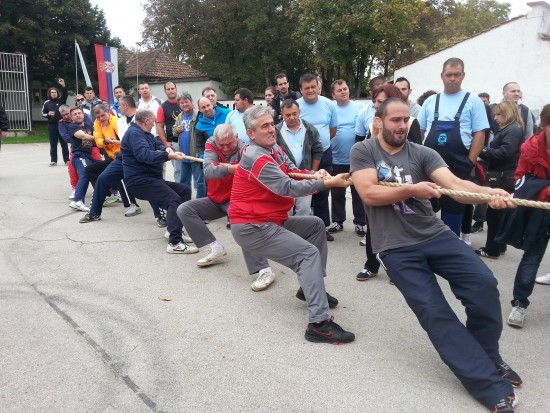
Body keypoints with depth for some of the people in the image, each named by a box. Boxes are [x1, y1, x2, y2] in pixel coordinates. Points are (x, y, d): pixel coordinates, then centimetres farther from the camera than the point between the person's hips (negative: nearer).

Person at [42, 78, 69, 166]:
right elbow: (43, 114, 10)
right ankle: (53, 160, 12)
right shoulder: (47, 103, 4)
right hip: (52, 125, 1)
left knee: (64, 143, 5)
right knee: (53, 144, 6)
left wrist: (63, 86, -32)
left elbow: (65, 94, -16)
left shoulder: (61, 100, 2)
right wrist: (48, 114, -11)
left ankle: (67, 160, 11)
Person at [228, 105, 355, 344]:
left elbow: (294, 173, 5)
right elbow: (287, 187, -25)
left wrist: (315, 175, -17)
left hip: (270, 220, 10)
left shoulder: (274, 149, 10)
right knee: (308, 252, -18)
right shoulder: (256, 158, -20)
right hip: (251, 227, -10)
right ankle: (319, 324, -23)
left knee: (316, 225, 16)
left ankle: (311, 287, 16)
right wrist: (327, 183, -25)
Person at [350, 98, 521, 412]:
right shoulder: (363, 151, 0)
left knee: (484, 283, -17)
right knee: (434, 312, -11)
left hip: (435, 235, 3)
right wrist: (411, 190, -21)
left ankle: (488, 355, 11)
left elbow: (454, 183, -11)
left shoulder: (423, 154, 4)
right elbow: (369, 194, -12)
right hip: (397, 248, -2)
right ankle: (491, 385, -1)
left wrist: (489, 192, -30)